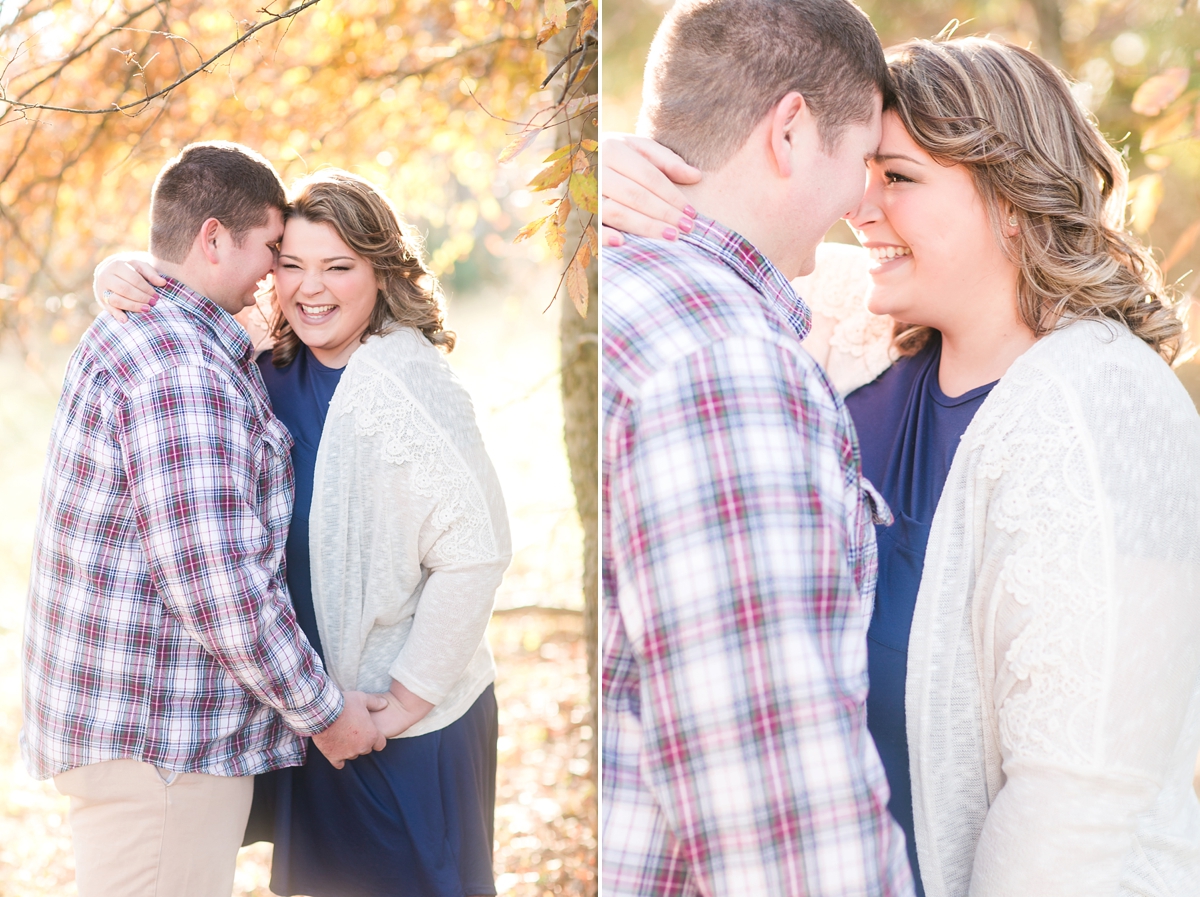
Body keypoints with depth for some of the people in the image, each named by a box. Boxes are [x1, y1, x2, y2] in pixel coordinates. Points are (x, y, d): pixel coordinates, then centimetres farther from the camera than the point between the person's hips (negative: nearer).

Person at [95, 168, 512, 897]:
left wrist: (406, 702, -19)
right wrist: (126, 281, -10)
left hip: (411, 722, -7)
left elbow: (474, 552, -26)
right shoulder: (277, 366, -1)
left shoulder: (408, 387, -23)